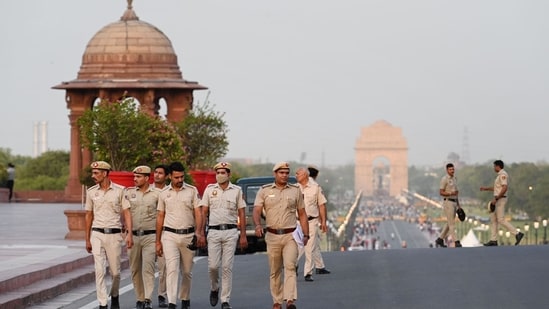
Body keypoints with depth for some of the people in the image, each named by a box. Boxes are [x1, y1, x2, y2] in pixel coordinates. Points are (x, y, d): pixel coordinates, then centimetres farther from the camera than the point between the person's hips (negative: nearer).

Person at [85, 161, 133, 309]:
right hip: (97, 234, 1)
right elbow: (89, 216, 13)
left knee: (115, 271, 6)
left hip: (114, 234, -1)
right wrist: (87, 239, 13)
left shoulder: (119, 190, -1)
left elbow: (126, 213, -2)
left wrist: (129, 233, -14)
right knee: (99, 271, -6)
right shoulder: (91, 192, 7)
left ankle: (114, 296, 31)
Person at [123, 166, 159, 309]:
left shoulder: (157, 194, 1)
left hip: (150, 236, -3)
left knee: (148, 267, -12)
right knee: (135, 269, 7)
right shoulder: (129, 193, 6)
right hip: (133, 235, 3)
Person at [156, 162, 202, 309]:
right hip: (170, 235, 0)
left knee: (187, 271, 8)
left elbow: (198, 213, 0)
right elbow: (160, 217, 10)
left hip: (188, 235, 0)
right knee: (172, 268, -13)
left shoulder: (192, 191, 3)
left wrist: (198, 232, -17)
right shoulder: (164, 194, 6)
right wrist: (158, 242, 8)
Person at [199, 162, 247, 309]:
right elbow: (204, 212, 6)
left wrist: (243, 235, 0)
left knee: (227, 267, -3)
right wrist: (201, 232, -2)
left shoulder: (237, 190, 5)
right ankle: (214, 289, 26)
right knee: (213, 265, -4)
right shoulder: (209, 189, 7)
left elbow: (241, 213, 6)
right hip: (214, 231, 1)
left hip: (231, 232, -1)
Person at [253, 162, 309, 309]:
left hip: (290, 236, -1)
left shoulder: (295, 190, 8)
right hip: (272, 236, 1)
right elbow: (257, 210, -6)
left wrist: (306, 234, 5)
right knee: (274, 271, 7)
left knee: (290, 266, -16)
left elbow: (302, 214, 12)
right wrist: (258, 225, -26)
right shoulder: (264, 191, 4)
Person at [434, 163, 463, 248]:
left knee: (449, 223, 10)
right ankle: (455, 241, -12)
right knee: (451, 223, -10)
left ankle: (440, 240, 18)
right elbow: (441, 192, -13)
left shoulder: (454, 179, 15)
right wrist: (451, 193, -28)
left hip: (454, 202, 9)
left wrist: (458, 205, 19)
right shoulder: (444, 179, -10)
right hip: (448, 202, -9)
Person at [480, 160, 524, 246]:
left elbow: (504, 188, -25)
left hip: (500, 199, -11)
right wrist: (486, 188, 30)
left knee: (501, 220, -13)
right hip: (498, 200, 11)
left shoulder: (502, 174, -15)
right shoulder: (500, 175, 18)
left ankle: (517, 234, -13)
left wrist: (496, 198, -25)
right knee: (493, 219, 9)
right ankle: (493, 240, 10)